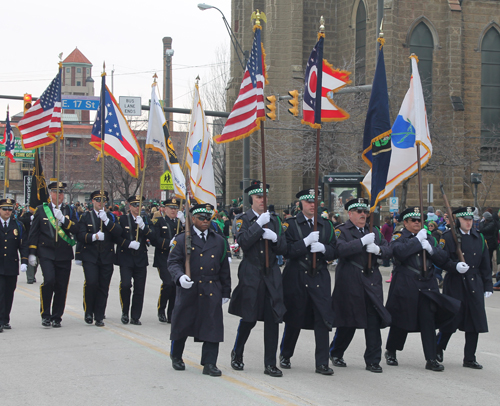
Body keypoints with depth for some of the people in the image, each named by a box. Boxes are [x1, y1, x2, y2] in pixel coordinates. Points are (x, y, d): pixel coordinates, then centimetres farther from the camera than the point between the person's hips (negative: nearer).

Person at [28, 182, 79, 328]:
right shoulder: (41, 209, 7)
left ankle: (57, 317, 16)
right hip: (46, 253, -2)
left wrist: (63, 219, -18)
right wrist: (32, 253, 1)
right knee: (49, 280, -20)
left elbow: (75, 230, -3)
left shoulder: (69, 211, 10)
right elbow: (33, 232, 7)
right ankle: (45, 314, -4)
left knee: (61, 287, 2)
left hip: (64, 254, 2)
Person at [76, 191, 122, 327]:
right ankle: (88, 312, 2)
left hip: (106, 258, 2)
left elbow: (118, 233, -4)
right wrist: (94, 236, -19)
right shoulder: (86, 217, 9)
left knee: (103, 287, 0)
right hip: (90, 257, -2)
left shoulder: (111, 217, 13)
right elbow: (80, 235, -3)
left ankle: (99, 317, 9)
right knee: (91, 282, -18)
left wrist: (106, 221, -14)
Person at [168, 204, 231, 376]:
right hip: (188, 291, -2)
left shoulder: (219, 241, 11)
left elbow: (224, 268, 15)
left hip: (212, 292, 2)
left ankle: (209, 364, 3)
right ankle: (176, 357, 31)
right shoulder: (182, 239, 2)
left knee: (212, 327, -4)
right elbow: (173, 262, -3)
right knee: (181, 325, 10)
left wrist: (226, 292, 14)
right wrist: (179, 277, -23)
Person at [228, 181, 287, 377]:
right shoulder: (243, 219, 2)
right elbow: (242, 241, -16)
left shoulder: (274, 220, 13)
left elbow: (283, 249, 9)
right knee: (249, 319, 2)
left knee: (273, 319, -1)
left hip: (272, 275, 3)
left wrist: (274, 238, -10)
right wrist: (259, 224, -19)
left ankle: (270, 364, 5)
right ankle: (237, 354, 27)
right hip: (251, 275, -3)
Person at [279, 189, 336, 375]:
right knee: (293, 320, 7)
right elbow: (287, 251, -8)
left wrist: (323, 248, -11)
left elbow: (333, 251, 9)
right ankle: (285, 356, 28)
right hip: (296, 278, -2)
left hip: (320, 278, 2)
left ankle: (322, 363, -1)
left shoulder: (326, 225, 12)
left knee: (323, 320, -6)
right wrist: (306, 242, -18)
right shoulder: (291, 224, 2)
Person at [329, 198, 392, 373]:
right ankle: (335, 353, 27)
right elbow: (341, 249, -20)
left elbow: (389, 250, 12)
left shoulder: (374, 232, 17)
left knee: (374, 322, -1)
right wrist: (363, 241, -21)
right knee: (347, 323, 5)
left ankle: (373, 360, 6)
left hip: (372, 283, 5)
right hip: (350, 284, -5)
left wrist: (378, 249, -9)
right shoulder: (341, 231, -2)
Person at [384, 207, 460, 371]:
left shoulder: (429, 238, 15)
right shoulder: (399, 237, 1)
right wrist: (417, 240, -15)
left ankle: (431, 359, -1)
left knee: (428, 321, -3)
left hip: (427, 286, 3)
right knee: (400, 321, 5)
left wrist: (430, 248, -11)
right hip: (405, 285, -3)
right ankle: (390, 352, 26)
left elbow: (443, 259, 6)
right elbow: (399, 252, -22)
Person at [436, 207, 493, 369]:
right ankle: (438, 348, 26)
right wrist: (455, 266, -26)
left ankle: (470, 358, 11)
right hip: (455, 284, -4)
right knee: (451, 320, 1)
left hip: (474, 285, 4)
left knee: (474, 322, 2)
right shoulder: (448, 237, -3)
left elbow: (485, 264, 13)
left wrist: (488, 286, 9)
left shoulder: (479, 238, 11)